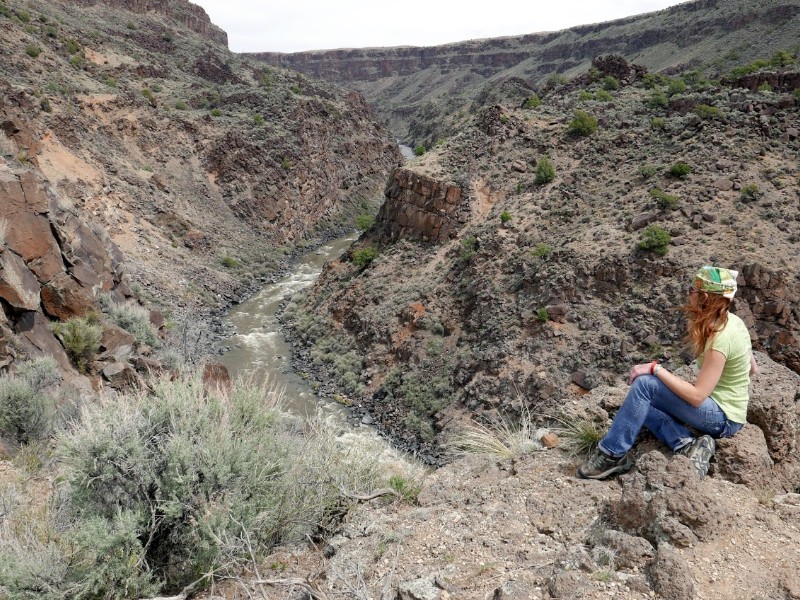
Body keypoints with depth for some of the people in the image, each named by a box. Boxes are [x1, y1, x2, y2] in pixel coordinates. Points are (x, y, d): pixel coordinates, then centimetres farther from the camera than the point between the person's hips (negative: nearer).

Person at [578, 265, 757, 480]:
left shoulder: (720, 339, -26)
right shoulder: (732, 321, 2)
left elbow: (697, 396, -26)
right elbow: (753, 368, 14)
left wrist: (656, 368, -24)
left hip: (723, 417, -9)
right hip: (722, 408, 9)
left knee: (644, 384, -23)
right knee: (642, 402, 1)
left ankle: (612, 454, -15)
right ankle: (687, 445, -12)